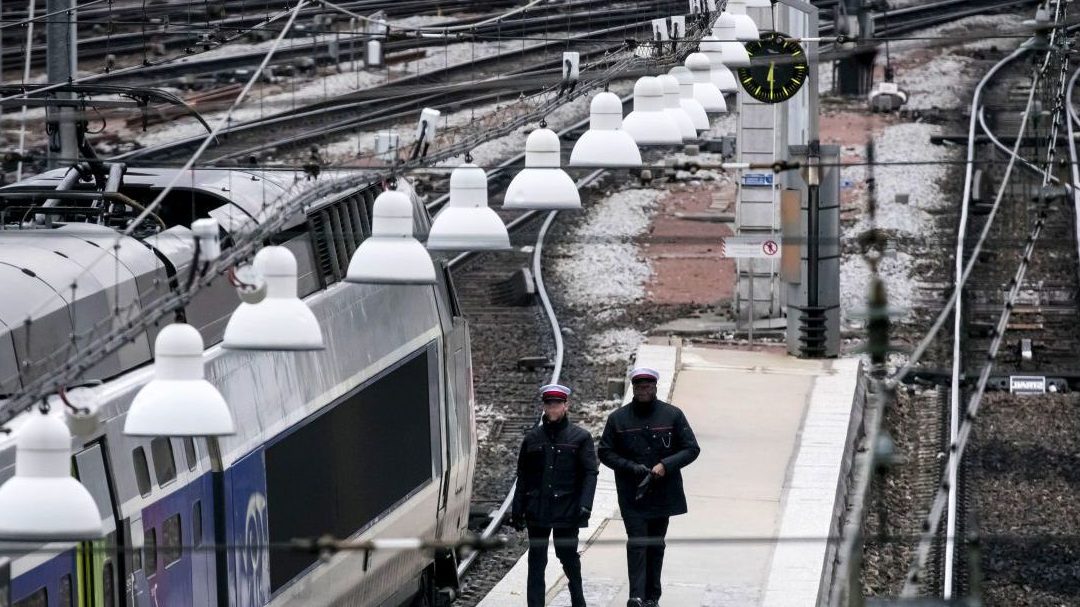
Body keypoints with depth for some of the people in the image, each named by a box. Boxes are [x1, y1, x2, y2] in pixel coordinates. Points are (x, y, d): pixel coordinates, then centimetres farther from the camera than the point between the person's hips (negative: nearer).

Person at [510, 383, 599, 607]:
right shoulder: (532, 438, 10)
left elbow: (590, 473, -3)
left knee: (568, 556, 7)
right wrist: (517, 511, 8)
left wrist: (585, 505, -15)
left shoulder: (580, 437, 2)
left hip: (566, 511, -2)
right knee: (536, 562, 1)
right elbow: (523, 477, 12)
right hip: (538, 511, 2)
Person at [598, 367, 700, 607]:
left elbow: (691, 449, 1)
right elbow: (605, 452, 4)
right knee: (637, 543, -13)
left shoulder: (672, 415, 0)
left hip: (663, 494, 1)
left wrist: (665, 465, -14)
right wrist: (631, 467, -12)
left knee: (656, 544, 10)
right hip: (631, 495, -1)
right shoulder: (618, 418, 1)